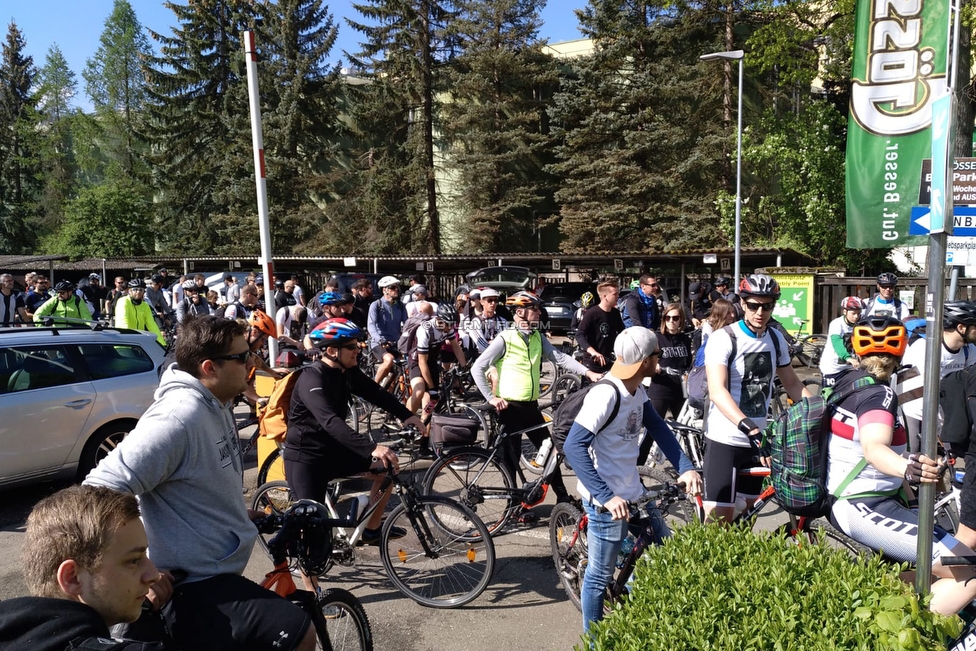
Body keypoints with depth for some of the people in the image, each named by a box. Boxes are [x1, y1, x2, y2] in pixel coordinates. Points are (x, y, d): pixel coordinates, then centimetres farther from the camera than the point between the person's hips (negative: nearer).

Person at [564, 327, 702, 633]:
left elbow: (658, 429, 3)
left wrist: (686, 468, -12)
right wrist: (606, 496, -33)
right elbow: (574, 447, -30)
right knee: (600, 577, 7)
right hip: (606, 500, -9)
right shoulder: (606, 394, -25)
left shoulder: (637, 390, 3)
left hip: (633, 492, 9)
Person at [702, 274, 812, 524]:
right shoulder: (723, 338, -15)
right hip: (725, 440, -6)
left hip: (757, 439, 6)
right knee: (719, 520, -8)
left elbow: (792, 384, 16)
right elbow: (716, 391, -28)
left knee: (747, 511, 17)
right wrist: (750, 429, -40)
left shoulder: (776, 339, 4)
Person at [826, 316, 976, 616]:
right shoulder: (879, 395, -17)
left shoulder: (845, 381, 7)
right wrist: (909, 470, -55)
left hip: (840, 501, 10)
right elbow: (874, 448, -36)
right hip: (865, 509, -10)